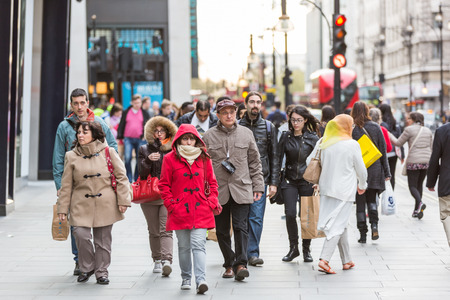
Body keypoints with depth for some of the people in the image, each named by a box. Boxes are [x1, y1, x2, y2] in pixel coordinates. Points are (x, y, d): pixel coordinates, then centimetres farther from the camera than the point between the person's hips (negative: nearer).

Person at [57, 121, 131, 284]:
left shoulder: (108, 152, 1)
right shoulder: (71, 156, 5)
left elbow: (121, 176, 3)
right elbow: (66, 185, 7)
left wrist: (123, 200, -3)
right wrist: (63, 208, 5)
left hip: (105, 204, 0)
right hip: (81, 205, 0)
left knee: (103, 239, 3)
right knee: (81, 235, -13)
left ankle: (101, 271, 21)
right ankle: (86, 268, 11)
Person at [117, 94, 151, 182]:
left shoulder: (145, 113, 9)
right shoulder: (126, 113, 10)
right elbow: (121, 125, 12)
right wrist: (120, 137, 7)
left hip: (140, 139, 0)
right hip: (128, 139, 0)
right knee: (127, 158, -12)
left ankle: (137, 179, 15)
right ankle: (129, 179, -4)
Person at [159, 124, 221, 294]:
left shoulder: (204, 158, 8)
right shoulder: (170, 159, 2)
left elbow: (211, 182, 14)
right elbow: (164, 185, 6)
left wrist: (212, 202, 2)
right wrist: (171, 204, -3)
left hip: (200, 210, 0)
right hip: (180, 210, 0)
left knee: (199, 245, -9)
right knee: (184, 246, 8)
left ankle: (201, 280, -15)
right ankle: (186, 278, 24)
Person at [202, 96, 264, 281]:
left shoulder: (246, 134, 7)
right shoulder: (209, 136, 4)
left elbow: (255, 162, 11)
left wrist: (258, 186, 6)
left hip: (241, 189, -1)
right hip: (217, 190, 1)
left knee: (240, 226, -10)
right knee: (222, 230, 6)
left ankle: (240, 263, -8)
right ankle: (229, 264, 17)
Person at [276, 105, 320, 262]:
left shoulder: (312, 138, 1)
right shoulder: (285, 136, 5)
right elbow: (279, 159, 7)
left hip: (307, 180, -1)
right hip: (289, 180, 1)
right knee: (290, 214, -7)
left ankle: (306, 249, 17)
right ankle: (293, 248, 9)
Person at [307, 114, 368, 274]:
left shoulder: (323, 143, 2)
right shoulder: (352, 144, -9)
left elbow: (310, 161, 8)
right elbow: (361, 169, -3)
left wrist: (317, 181, 24)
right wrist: (362, 186, 15)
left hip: (326, 188, 5)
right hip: (345, 191, -5)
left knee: (341, 225, 16)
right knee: (337, 226, -4)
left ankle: (347, 260, 22)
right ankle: (324, 259, -16)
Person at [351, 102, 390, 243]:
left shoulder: (351, 129, -7)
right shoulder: (375, 127, 1)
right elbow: (383, 150, 3)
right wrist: (386, 172, 9)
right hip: (374, 169, 2)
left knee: (360, 202, 5)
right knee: (371, 199, 18)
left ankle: (363, 234, 4)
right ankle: (374, 224, -3)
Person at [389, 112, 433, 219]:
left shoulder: (409, 129, -5)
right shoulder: (428, 130, 12)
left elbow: (398, 143, 2)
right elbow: (430, 147, 15)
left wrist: (390, 136, 17)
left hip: (413, 161, -5)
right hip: (426, 161, 5)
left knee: (412, 186, 0)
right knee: (419, 184, 16)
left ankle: (420, 202, -26)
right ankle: (417, 210, 17)